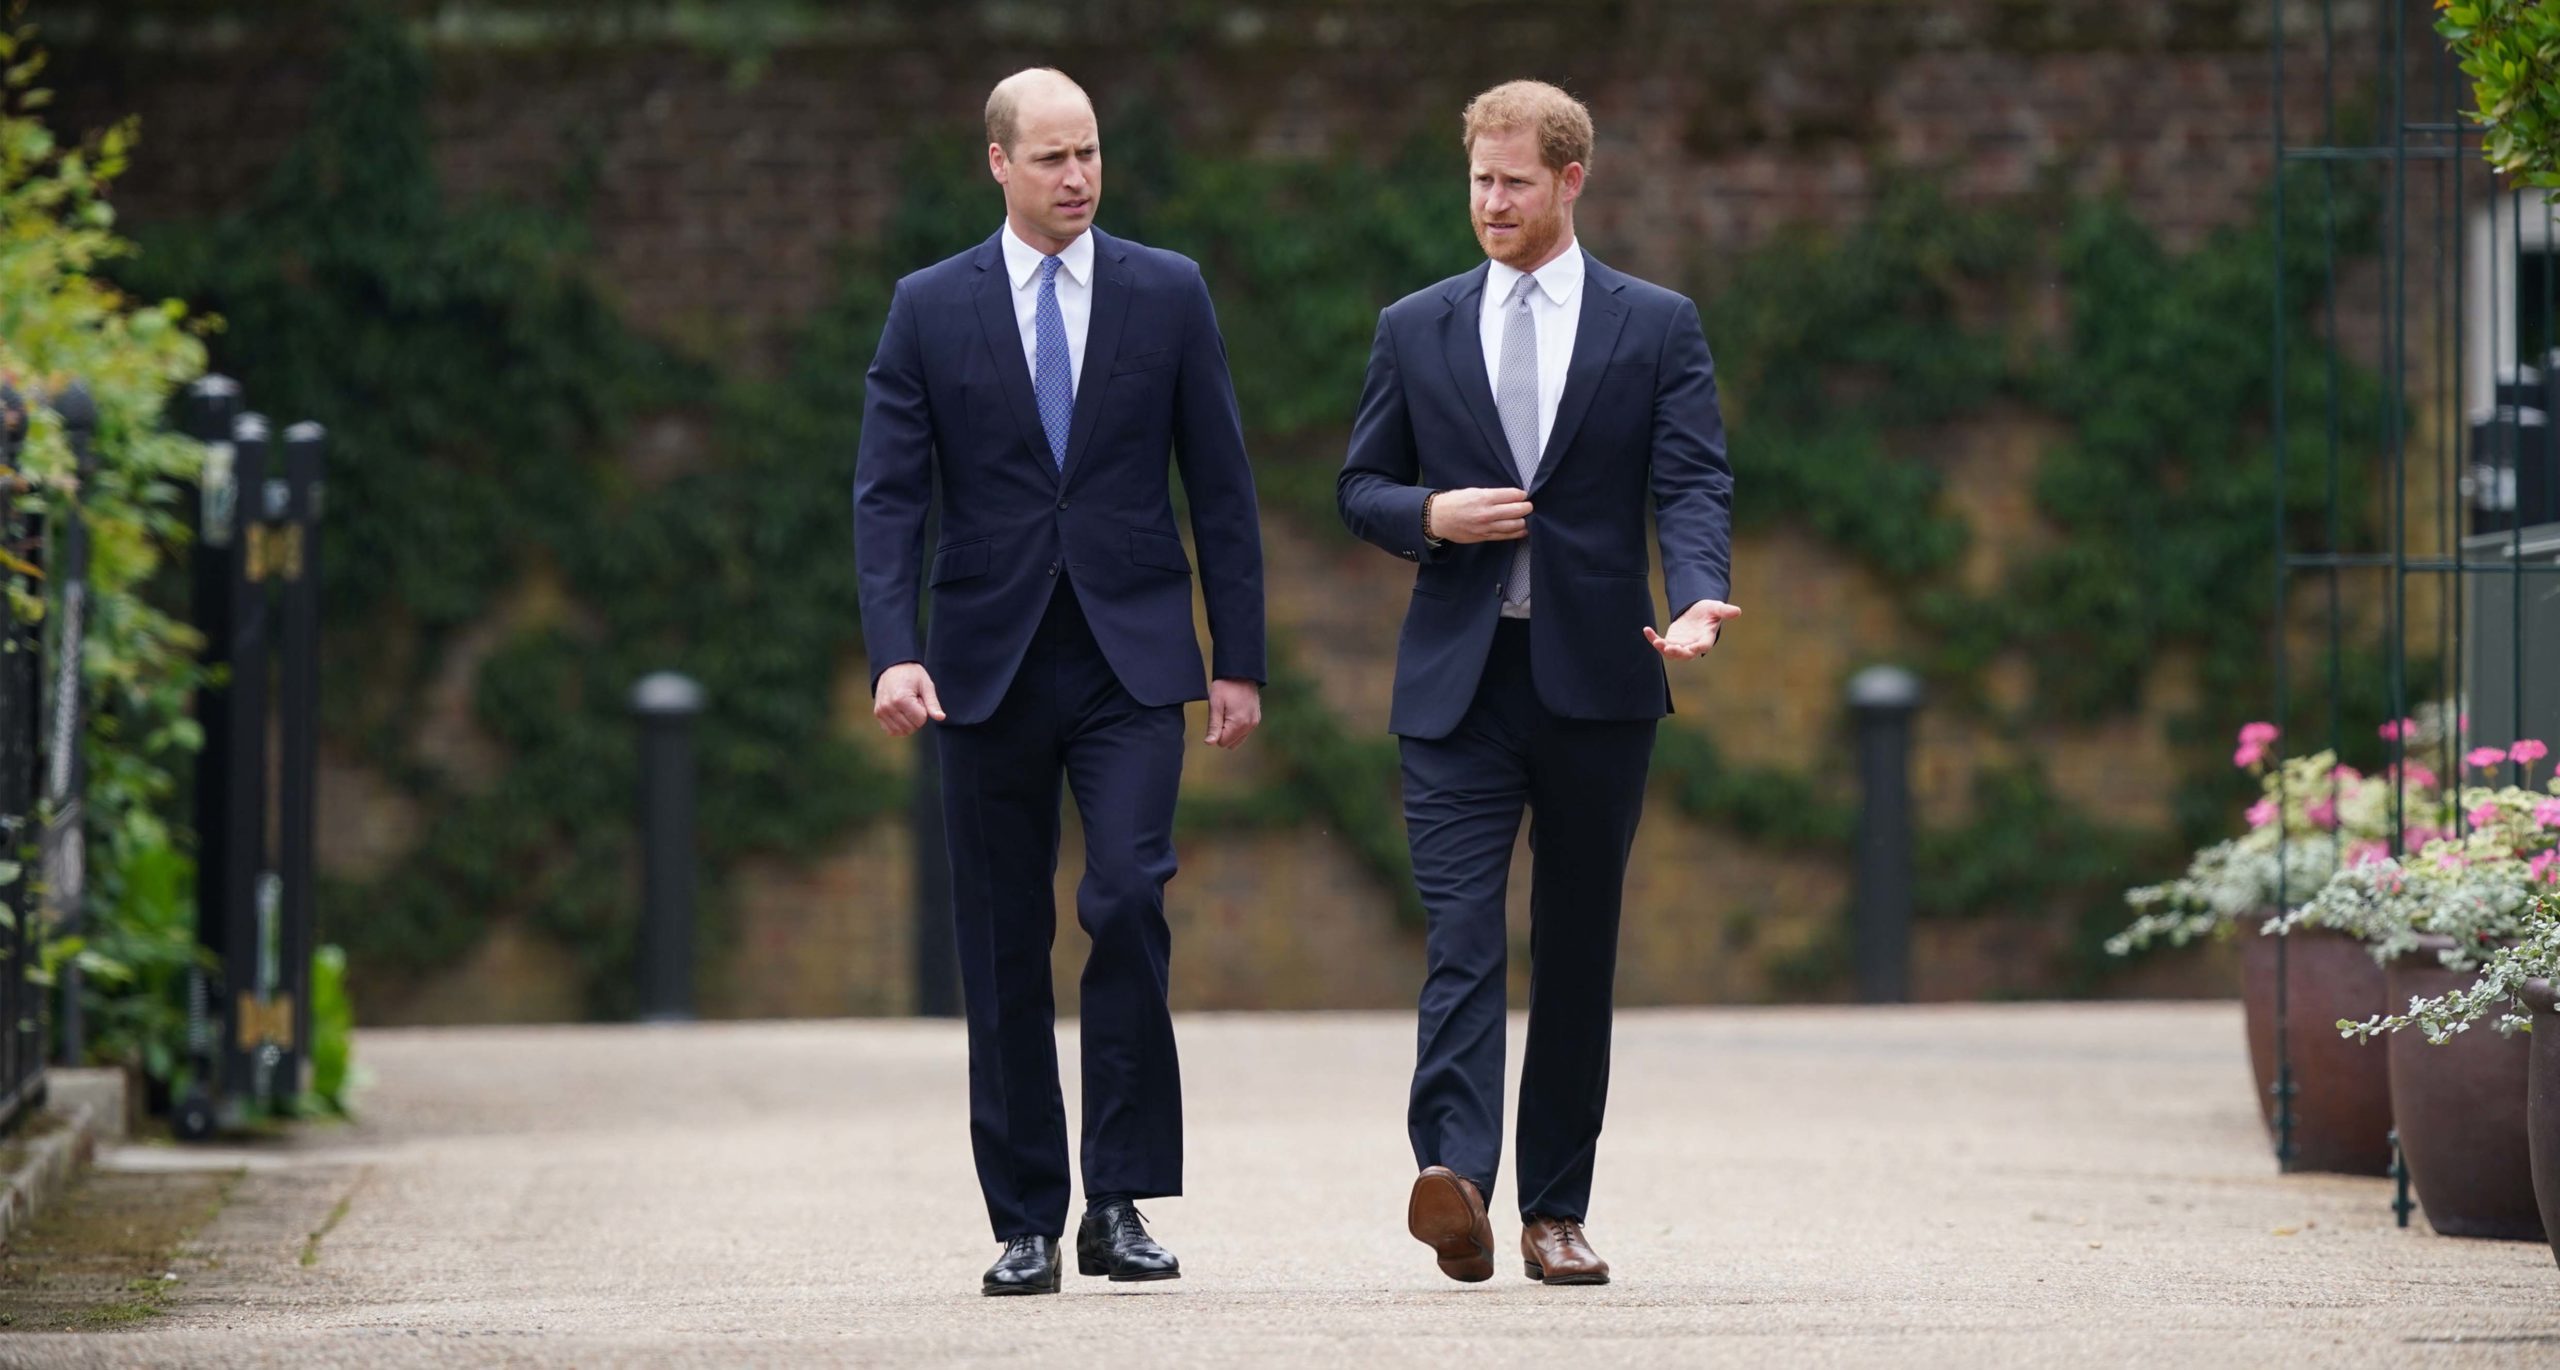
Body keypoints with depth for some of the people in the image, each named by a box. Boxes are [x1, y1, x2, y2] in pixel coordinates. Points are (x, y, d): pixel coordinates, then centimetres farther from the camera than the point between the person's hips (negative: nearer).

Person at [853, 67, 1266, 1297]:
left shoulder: (1168, 295, 5)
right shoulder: (930, 308, 4)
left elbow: (1221, 488, 7)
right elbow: (888, 493, -1)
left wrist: (1240, 661, 3)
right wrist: (894, 653, -14)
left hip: (1130, 655, -1)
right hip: (989, 663, 1)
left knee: (1127, 898, -18)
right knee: (1004, 951, 3)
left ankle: (1119, 1201, -9)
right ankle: (1027, 1222, 10)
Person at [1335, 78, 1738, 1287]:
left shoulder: (1656, 328, 6)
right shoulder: (1416, 330, 11)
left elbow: (1692, 484, -3)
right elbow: (1361, 486, 15)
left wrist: (1698, 597, -23)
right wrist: (1432, 515, -8)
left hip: (1595, 678, 0)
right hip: (1456, 681, 0)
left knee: (1579, 951, 5)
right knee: (1461, 934, -14)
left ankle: (1554, 1212, 11)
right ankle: (1454, 1175, -28)